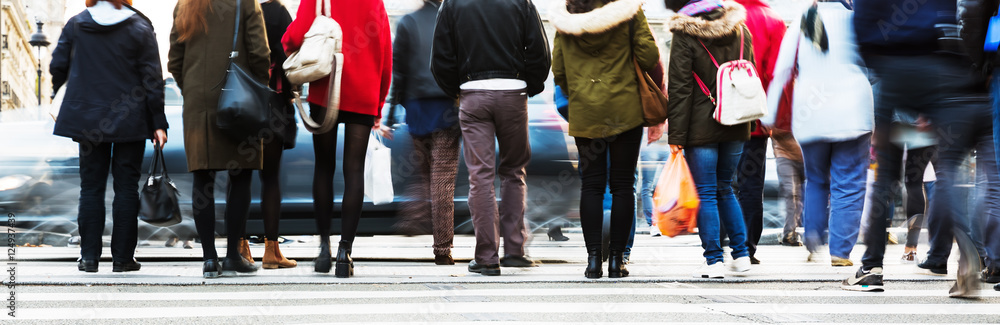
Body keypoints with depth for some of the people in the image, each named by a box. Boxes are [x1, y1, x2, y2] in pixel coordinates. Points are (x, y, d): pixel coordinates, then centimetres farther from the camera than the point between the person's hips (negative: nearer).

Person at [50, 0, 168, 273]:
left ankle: (89, 257, 7)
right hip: (130, 123, -2)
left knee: (91, 186, 8)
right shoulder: (140, 28, -5)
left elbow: (57, 68, 5)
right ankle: (122, 258, 5)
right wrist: (158, 123, -3)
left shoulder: (75, 25, 1)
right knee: (126, 186, 5)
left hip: (87, 119, 2)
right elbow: (152, 78, -6)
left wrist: (52, 96, 26)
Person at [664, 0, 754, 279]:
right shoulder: (741, 30, 7)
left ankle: (714, 261, 1)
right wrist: (746, 121, 20)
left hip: (701, 127, -6)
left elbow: (679, 88, -12)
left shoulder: (685, 35, -10)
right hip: (735, 128, 6)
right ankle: (741, 255, 16)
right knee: (724, 188, 19)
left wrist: (676, 135, -10)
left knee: (706, 194, 2)